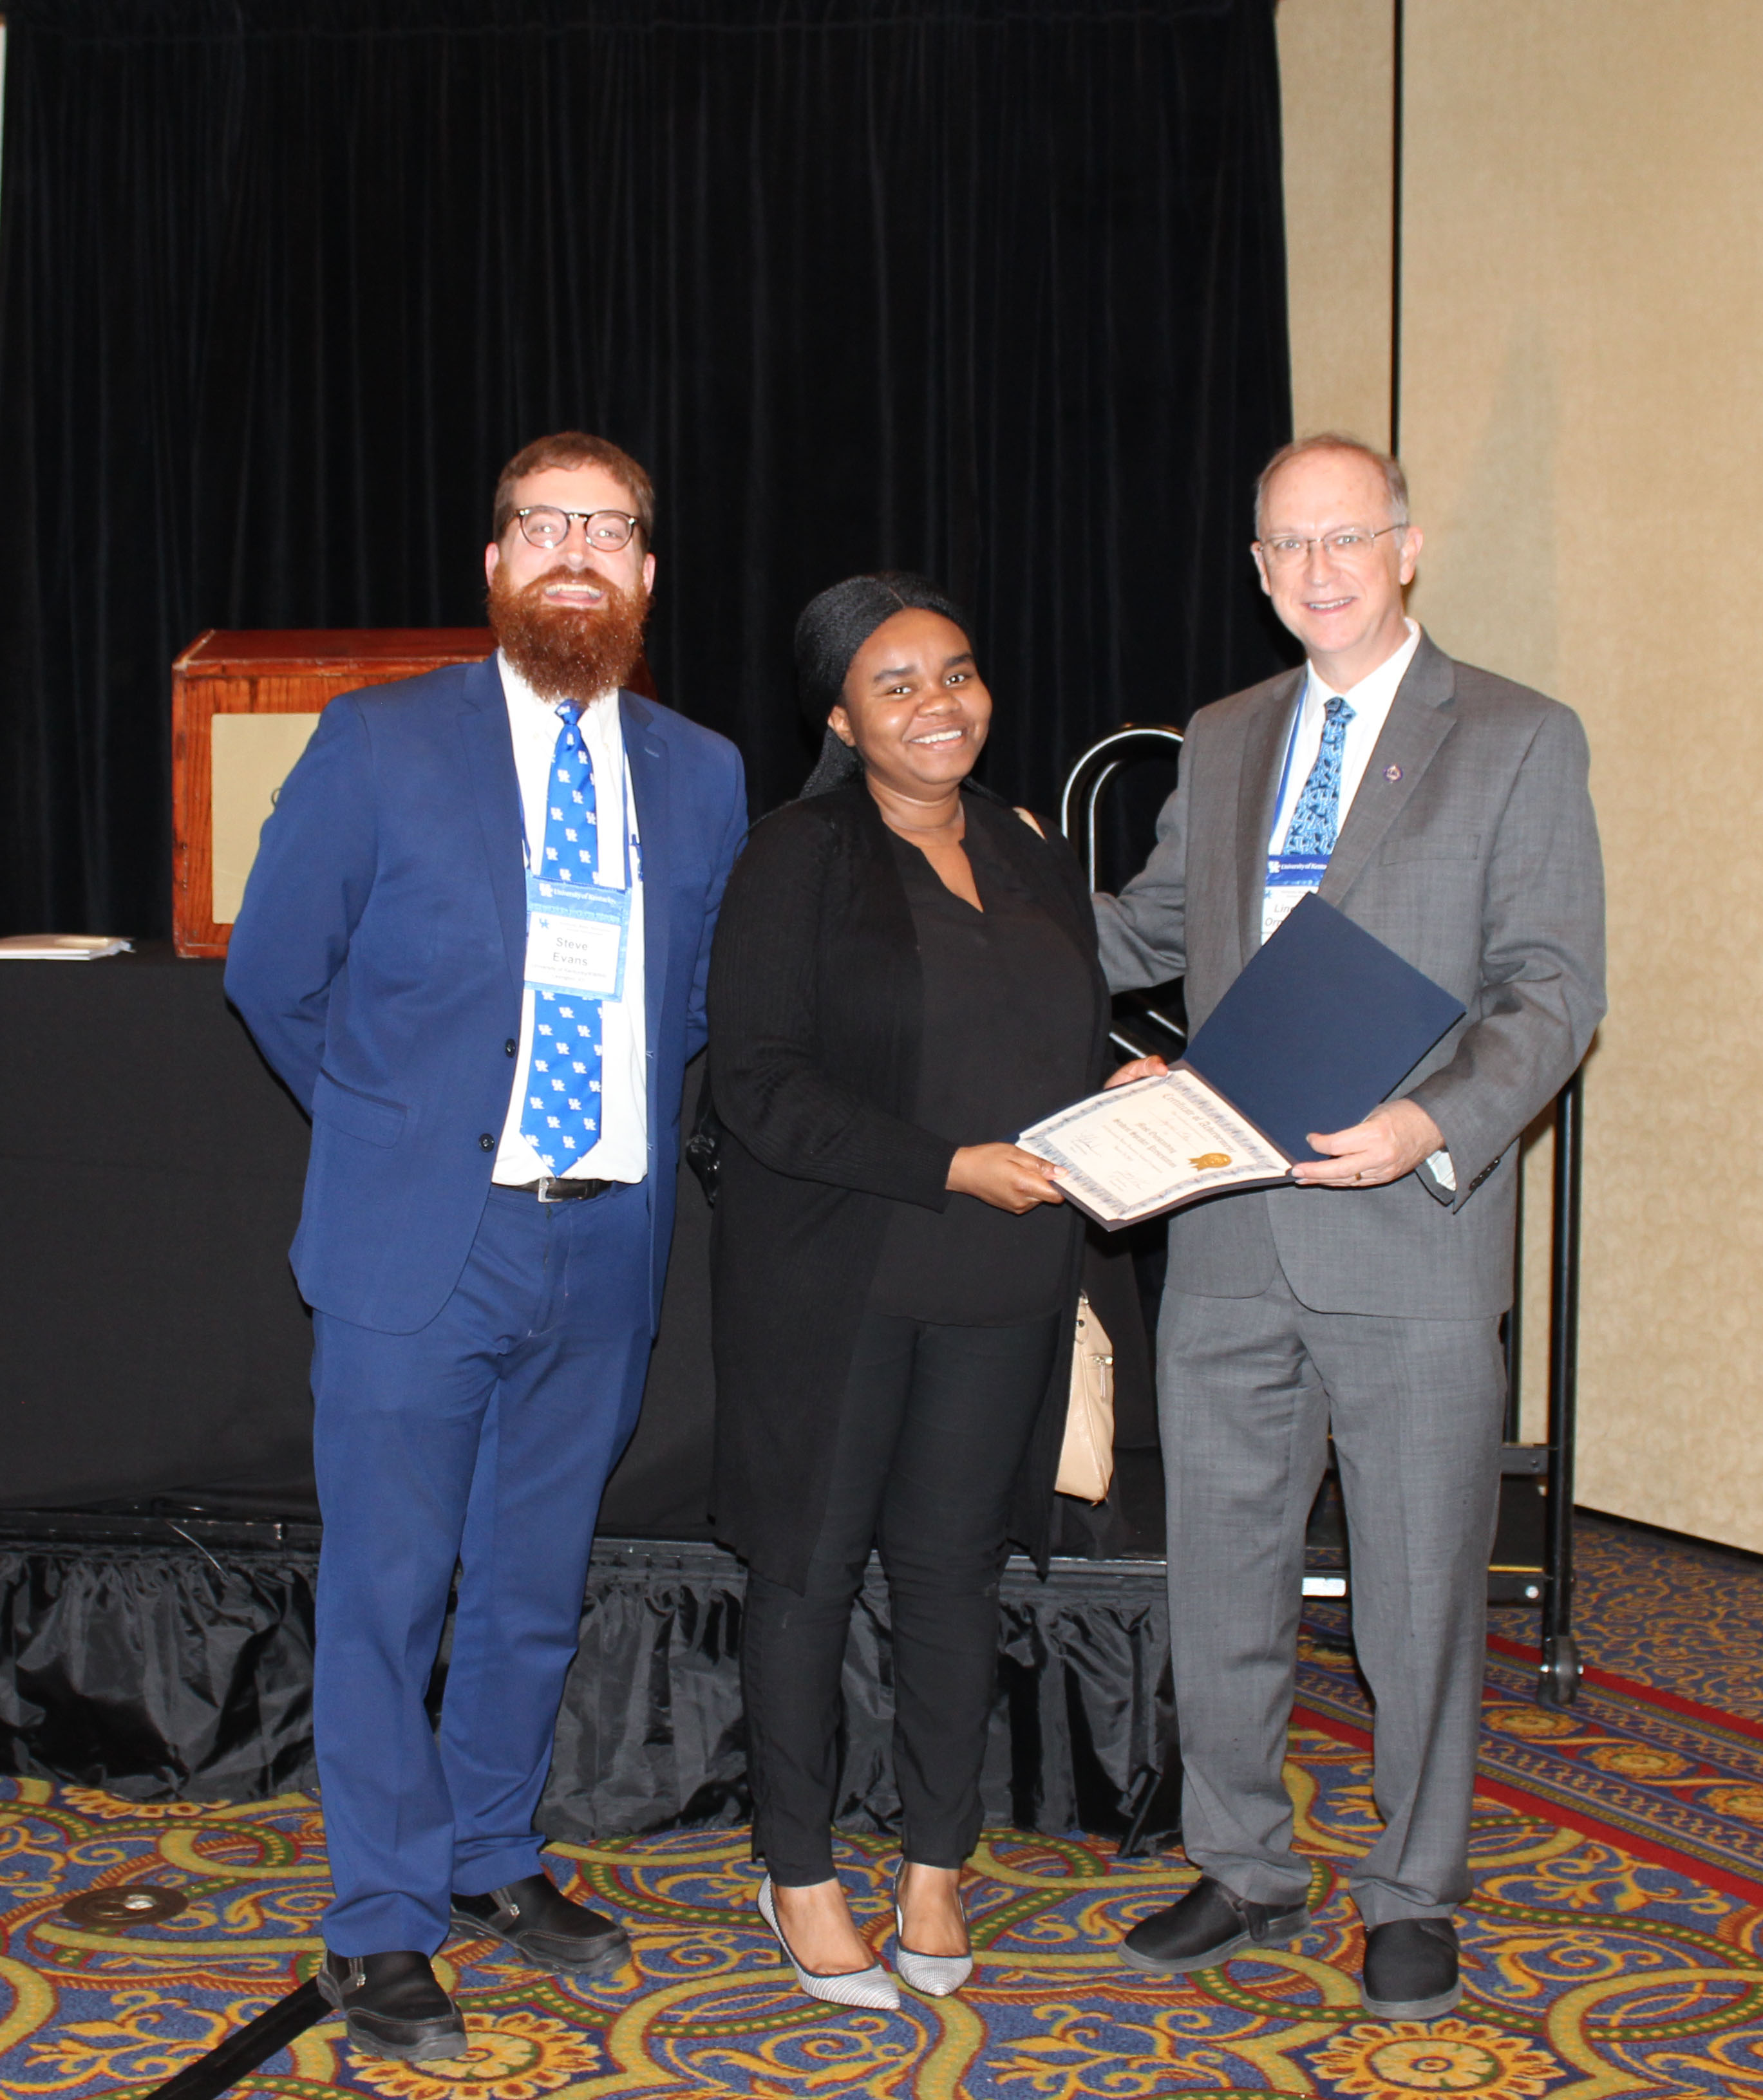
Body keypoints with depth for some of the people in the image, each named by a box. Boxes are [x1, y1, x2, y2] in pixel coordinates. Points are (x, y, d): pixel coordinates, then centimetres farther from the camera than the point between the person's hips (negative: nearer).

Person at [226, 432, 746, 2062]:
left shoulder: (701, 775, 7)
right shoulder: (376, 745, -4)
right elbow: (276, 976, 2)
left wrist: (637, 1134, 9)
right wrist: (393, 1126, 4)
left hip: (607, 1248, 4)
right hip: (418, 1246, -3)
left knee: (537, 1587, 15)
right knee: (386, 1590, 3)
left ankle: (494, 1861, 33)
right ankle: (381, 1929, 16)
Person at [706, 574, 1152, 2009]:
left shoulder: (1038, 864, 12)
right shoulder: (801, 860, -7)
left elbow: (1081, 1054, 20)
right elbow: (759, 1082, -14)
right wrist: (951, 1168, -20)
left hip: (1002, 1287, 5)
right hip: (830, 1278, -4)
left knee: (957, 1564, 10)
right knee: (812, 1566, 5)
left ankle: (935, 1867, 25)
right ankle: (799, 1873, 21)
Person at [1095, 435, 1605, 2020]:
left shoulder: (1520, 741, -2)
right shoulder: (1224, 743, 14)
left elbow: (1554, 987, -9)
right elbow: (1150, 935, 25)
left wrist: (1433, 1123, -24)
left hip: (1411, 1237, -4)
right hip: (1228, 1237, 5)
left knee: (1421, 1595, 7)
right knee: (1220, 1579, 13)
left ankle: (1415, 1898, 25)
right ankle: (1245, 1872, 31)